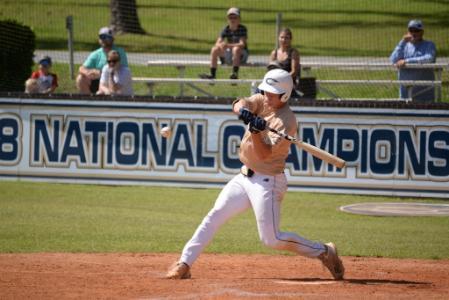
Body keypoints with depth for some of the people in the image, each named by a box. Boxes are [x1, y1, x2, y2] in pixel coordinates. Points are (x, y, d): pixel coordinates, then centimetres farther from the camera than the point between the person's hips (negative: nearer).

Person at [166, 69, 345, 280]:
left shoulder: (286, 122, -18)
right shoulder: (262, 101, 3)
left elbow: (264, 154, -23)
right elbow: (239, 105, -15)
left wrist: (255, 131, -39)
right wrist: (243, 110, -38)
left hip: (267, 182, -7)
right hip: (245, 176, 7)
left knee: (271, 239, -10)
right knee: (215, 216, 1)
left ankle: (324, 252, 4)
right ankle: (184, 264, 3)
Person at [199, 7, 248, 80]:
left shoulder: (242, 29, -12)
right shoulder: (226, 30, 0)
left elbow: (242, 44, -25)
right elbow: (217, 43, -7)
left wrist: (228, 45, -38)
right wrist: (221, 45, -33)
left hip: (241, 55, -5)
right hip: (229, 56, 5)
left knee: (236, 49, -36)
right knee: (214, 49, -15)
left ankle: (235, 74, -36)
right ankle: (212, 75, -18)